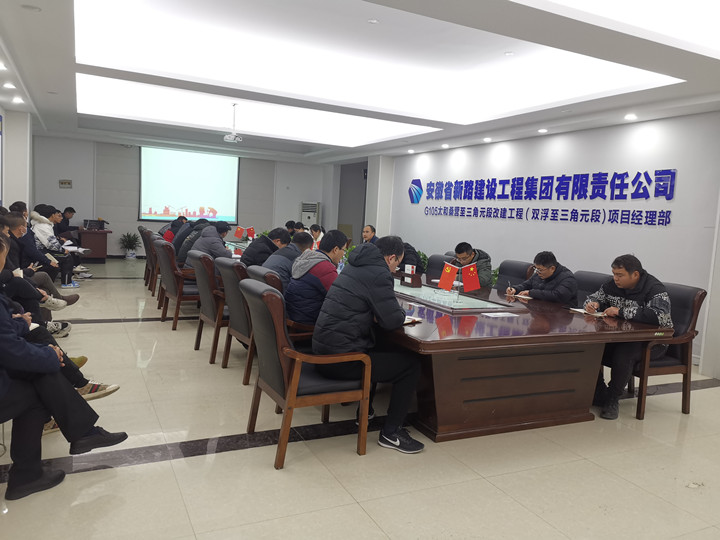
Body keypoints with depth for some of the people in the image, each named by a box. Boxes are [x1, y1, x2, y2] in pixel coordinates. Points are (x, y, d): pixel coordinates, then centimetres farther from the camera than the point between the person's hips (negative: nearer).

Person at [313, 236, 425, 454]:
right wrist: (400, 313, 7)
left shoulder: (355, 266, 14)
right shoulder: (378, 274, -15)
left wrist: (379, 315, 10)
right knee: (411, 364, 0)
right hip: (340, 359, -10)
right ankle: (391, 432, 6)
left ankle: (365, 410, 38)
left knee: (382, 350, 31)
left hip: (324, 349, 10)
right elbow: (392, 321, -16)